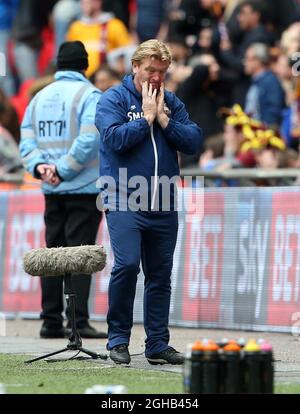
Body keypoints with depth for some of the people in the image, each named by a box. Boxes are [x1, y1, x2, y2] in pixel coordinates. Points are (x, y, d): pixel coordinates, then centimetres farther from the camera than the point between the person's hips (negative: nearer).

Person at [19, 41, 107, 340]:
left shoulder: (40, 97, 13)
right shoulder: (89, 96, -8)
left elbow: (27, 141, 7)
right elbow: (88, 141, -18)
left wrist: (39, 167, -6)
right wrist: (63, 170, -14)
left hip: (52, 191, 6)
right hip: (85, 189, -6)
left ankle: (51, 321, 9)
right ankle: (78, 321, -9)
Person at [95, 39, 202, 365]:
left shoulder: (172, 103, 13)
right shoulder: (113, 99, 0)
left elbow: (193, 141, 3)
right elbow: (115, 138, -15)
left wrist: (163, 118, -6)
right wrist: (146, 118, -8)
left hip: (163, 205, 5)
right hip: (124, 201, -5)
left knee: (160, 275, 7)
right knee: (126, 264, -18)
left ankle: (158, 344, 13)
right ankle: (118, 340, -5)